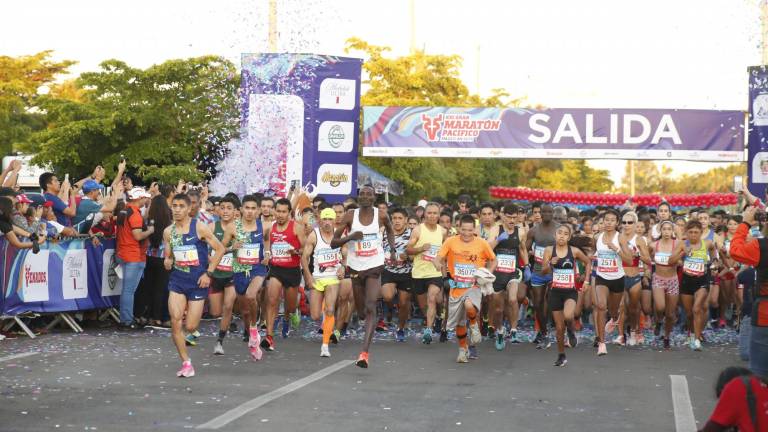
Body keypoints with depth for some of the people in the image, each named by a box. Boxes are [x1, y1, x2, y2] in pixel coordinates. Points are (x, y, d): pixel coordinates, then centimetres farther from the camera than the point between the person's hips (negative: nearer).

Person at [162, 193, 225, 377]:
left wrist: (208, 273, -9)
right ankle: (186, 362, -1)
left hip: (197, 281, -3)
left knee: (190, 327, -1)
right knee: (175, 321, -13)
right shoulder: (168, 231, 4)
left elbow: (220, 249, -5)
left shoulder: (199, 227, -8)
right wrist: (167, 262, -8)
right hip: (177, 280, 3)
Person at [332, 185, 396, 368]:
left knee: (370, 308, -18)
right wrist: (350, 237, -21)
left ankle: (364, 352, -25)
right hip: (356, 267, 2)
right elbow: (333, 243, -4)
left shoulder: (381, 216, -3)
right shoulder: (350, 216, -4)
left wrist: (393, 250, 11)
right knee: (361, 311, 14)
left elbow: (390, 230, 21)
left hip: (375, 267, -2)